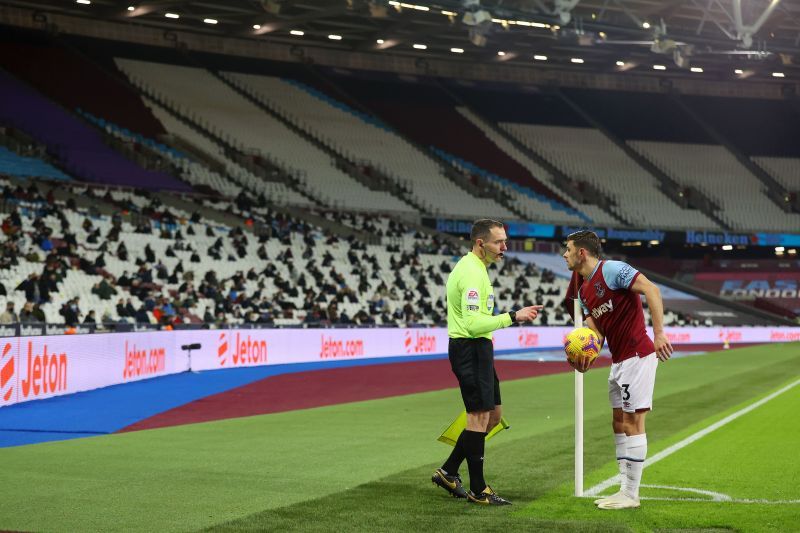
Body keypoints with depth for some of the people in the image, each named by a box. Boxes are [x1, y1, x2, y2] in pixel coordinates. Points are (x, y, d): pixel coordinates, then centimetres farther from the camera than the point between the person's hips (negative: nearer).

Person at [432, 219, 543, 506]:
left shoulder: (471, 267, 15)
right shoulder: (473, 273, -19)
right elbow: (473, 323, -26)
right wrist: (513, 317, -25)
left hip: (477, 348, 11)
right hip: (470, 349, -11)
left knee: (493, 415, 14)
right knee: (479, 417, -5)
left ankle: (448, 472, 19)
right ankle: (478, 490, 2)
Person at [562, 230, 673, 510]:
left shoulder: (611, 269, -13)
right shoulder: (584, 290, 15)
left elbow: (651, 289, -22)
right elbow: (595, 330, 12)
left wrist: (659, 332, -29)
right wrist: (586, 357, -8)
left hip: (637, 355, -10)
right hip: (618, 360, 10)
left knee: (632, 422, -5)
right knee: (619, 423, 11)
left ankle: (630, 495, 0)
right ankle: (626, 490, 17)